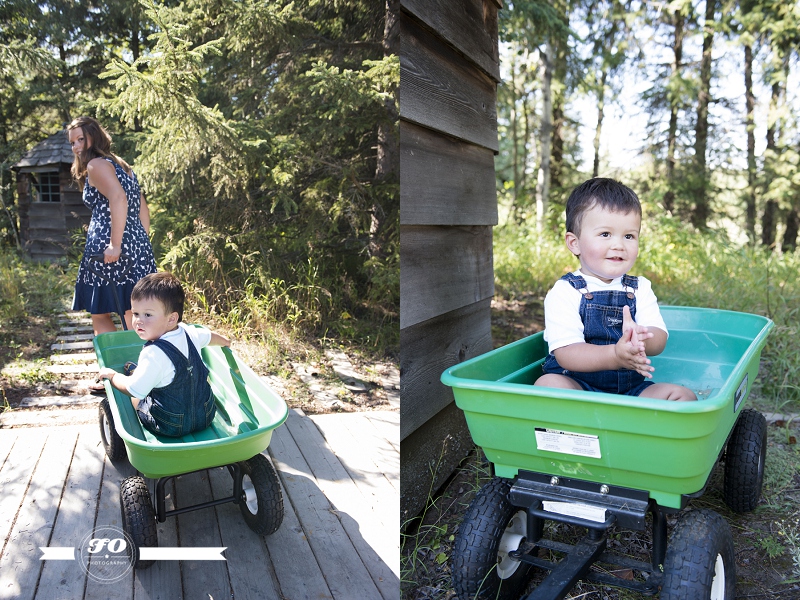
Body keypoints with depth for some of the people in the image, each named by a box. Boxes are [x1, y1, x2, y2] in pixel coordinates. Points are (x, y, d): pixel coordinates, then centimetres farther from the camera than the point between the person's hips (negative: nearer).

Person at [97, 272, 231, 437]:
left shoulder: (154, 353, -31)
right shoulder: (190, 334, -9)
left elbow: (133, 390, -26)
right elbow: (209, 336, 14)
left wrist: (112, 375, -6)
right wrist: (225, 341, 37)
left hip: (171, 426, -5)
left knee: (134, 400, 19)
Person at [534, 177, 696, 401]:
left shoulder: (640, 289, 8)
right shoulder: (564, 292, -8)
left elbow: (659, 339, -4)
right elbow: (565, 354, -18)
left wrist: (641, 339, -30)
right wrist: (614, 355, -35)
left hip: (632, 388, 5)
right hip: (576, 387, -4)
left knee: (685, 396, -12)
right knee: (548, 384, -33)